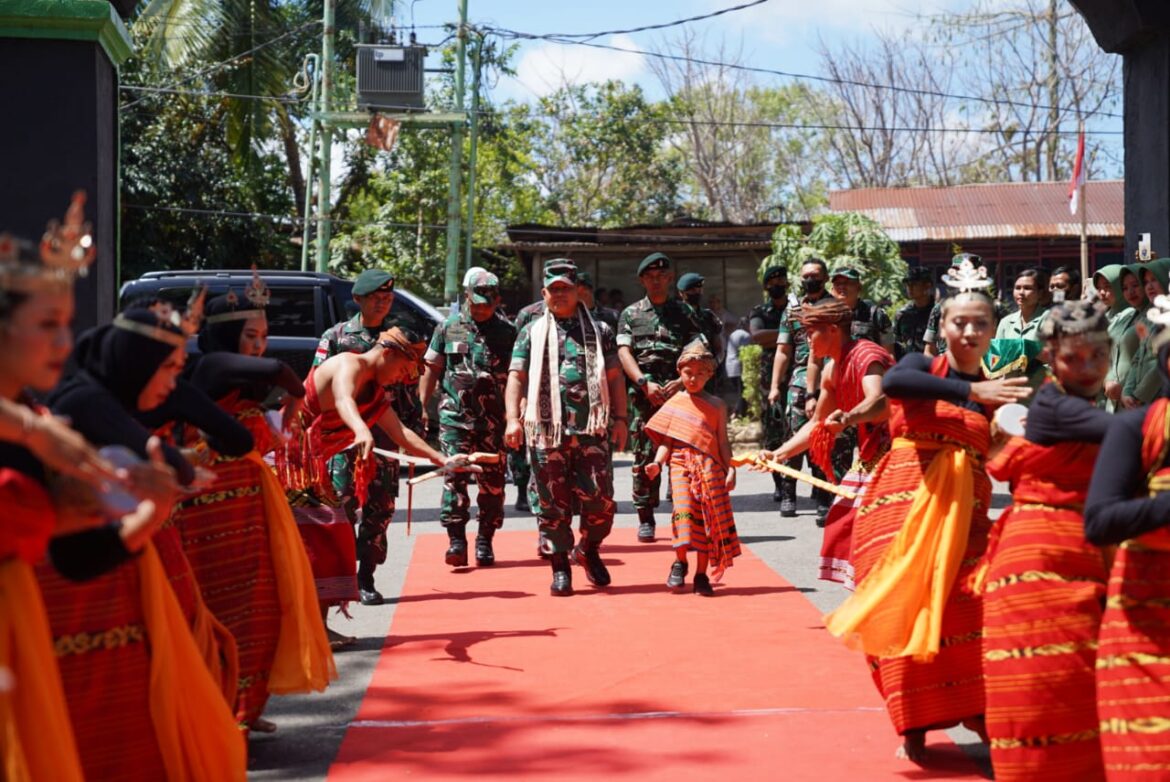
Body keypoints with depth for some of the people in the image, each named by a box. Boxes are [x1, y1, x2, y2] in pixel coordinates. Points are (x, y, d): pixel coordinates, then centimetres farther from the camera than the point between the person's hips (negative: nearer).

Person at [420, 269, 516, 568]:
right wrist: (422, 408, 7)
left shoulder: (507, 333, 6)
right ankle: (456, 540, -7)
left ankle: (484, 542, 13)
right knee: (454, 476, -9)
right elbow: (431, 370, 12)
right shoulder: (448, 328, 8)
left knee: (492, 482, 3)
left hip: (493, 420, 0)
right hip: (454, 417, 0)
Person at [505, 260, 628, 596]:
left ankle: (589, 550, 20)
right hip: (546, 429, 0)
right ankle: (560, 569, 9)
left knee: (599, 497, -6)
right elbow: (516, 378, 5)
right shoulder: (531, 333, 12)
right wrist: (513, 418, -8)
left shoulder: (599, 331, 15)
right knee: (552, 502, 0)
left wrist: (620, 418, 4)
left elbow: (614, 378, 14)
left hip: (592, 428, 1)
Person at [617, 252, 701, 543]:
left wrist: (683, 380, -12)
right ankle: (645, 519, 5)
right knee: (644, 455, -1)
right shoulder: (630, 314, 13)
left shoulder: (684, 313, 13)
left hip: (677, 391, 0)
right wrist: (644, 383, -12)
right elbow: (624, 352, 3)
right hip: (643, 395, 0)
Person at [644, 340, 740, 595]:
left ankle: (701, 575, 8)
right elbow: (666, 441, 8)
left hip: (710, 467, 1)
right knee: (683, 510, -19)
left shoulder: (716, 405, 9)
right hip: (681, 464, -1)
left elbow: (722, 442, 8)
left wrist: (730, 469, -3)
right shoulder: (674, 404, 9)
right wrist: (657, 463, -8)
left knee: (708, 519, 0)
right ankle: (680, 563, 0)